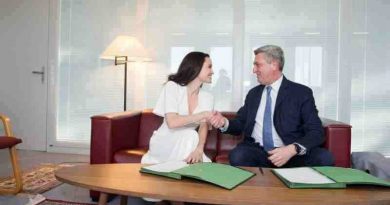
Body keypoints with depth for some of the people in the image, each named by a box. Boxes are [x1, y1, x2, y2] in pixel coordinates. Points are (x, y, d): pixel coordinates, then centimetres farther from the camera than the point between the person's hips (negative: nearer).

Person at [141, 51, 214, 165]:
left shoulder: (207, 97, 1)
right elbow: (172, 122, -25)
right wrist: (204, 114, -26)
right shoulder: (172, 87, -12)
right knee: (190, 136, -31)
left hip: (186, 147, 3)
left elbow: (204, 127, -11)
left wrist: (199, 149, -31)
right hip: (164, 146, -3)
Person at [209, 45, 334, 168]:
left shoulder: (301, 92, 3)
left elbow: (316, 132, -4)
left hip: (291, 154, -2)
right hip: (257, 151, 2)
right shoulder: (253, 94, 17)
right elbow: (239, 125, 18)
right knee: (237, 155, -32)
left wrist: (293, 149, -24)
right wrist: (224, 122, -6)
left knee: (324, 158, -30)